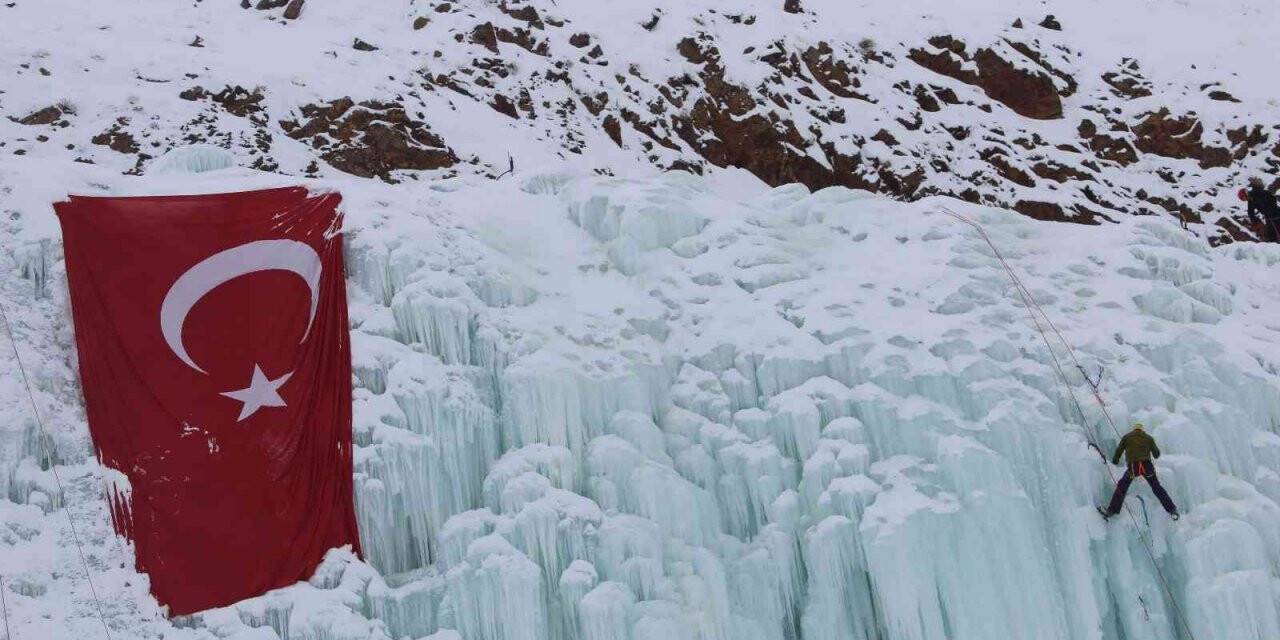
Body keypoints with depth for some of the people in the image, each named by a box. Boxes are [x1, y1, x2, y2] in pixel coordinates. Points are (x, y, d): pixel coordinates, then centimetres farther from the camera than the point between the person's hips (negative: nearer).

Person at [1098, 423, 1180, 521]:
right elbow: (1156, 454, 21)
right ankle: (1172, 510, 12)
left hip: (1133, 467, -1)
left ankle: (1112, 510, 4)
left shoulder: (1127, 437, 16)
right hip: (1147, 466, 1)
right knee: (1157, 488, 15)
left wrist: (1115, 460, 34)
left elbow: (1119, 450, 14)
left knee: (1121, 487, 12)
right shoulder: (1149, 438, 19)